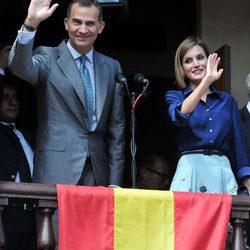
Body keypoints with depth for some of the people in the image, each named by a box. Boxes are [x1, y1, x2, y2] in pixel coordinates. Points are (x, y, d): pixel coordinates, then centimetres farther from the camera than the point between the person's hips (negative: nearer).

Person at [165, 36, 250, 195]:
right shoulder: (175, 97, 10)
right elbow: (180, 116, -15)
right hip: (190, 171, -2)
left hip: (223, 171, 2)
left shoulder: (227, 100, 16)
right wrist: (206, 81, -19)